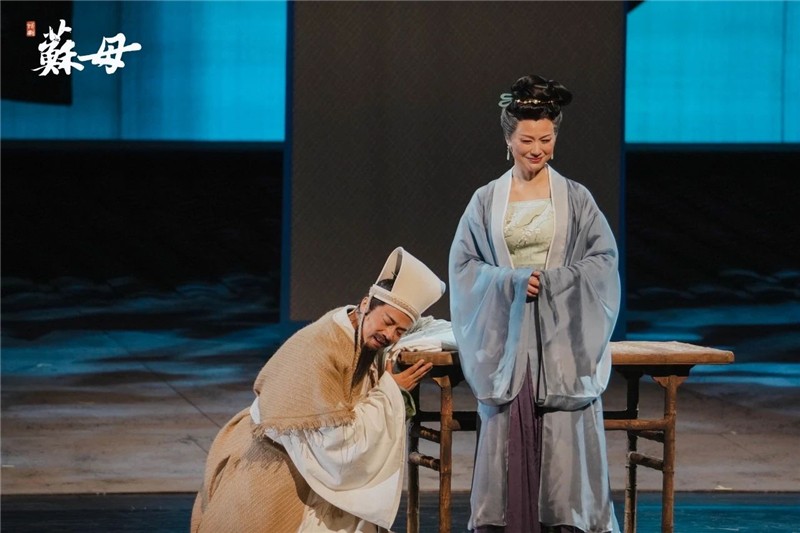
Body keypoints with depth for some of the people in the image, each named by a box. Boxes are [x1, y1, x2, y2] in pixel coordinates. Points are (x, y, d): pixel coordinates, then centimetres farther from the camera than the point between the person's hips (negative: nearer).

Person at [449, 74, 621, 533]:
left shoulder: (576, 199, 3)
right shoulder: (487, 201, 6)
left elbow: (604, 260, 0)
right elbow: (463, 264, 5)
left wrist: (551, 280, -13)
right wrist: (511, 281, -11)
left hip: (562, 339, -1)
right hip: (505, 336, 1)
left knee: (564, 439, -4)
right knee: (507, 438, -1)